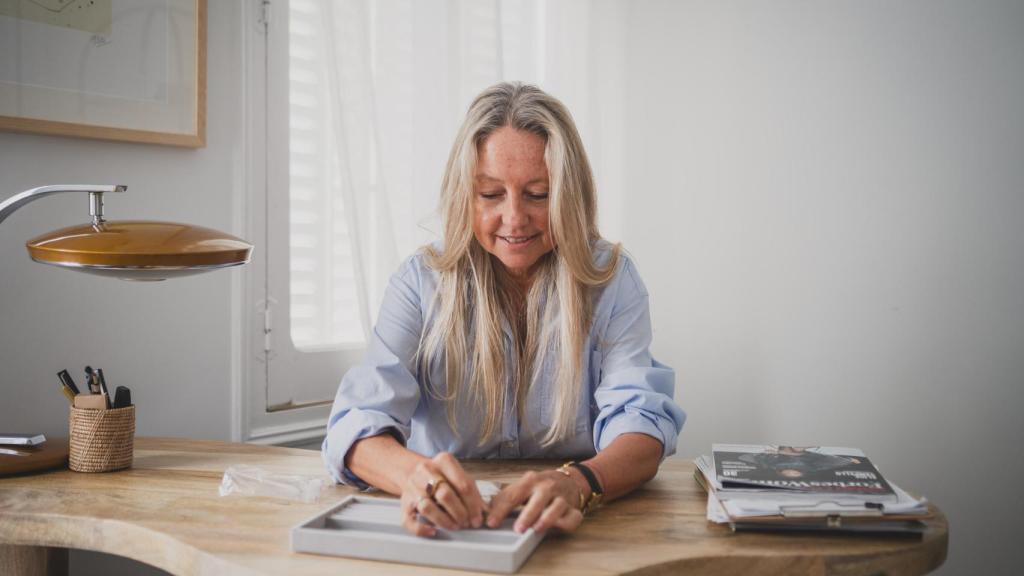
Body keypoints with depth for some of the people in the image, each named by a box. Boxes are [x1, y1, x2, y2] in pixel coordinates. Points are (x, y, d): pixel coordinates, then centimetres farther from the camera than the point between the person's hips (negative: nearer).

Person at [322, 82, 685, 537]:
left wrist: (577, 484, -38)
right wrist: (414, 473, -39)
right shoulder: (421, 282, -2)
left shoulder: (610, 281, -3)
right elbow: (359, 419, -14)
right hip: (440, 531, 0)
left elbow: (641, 425, -14)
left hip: (570, 532, 1)